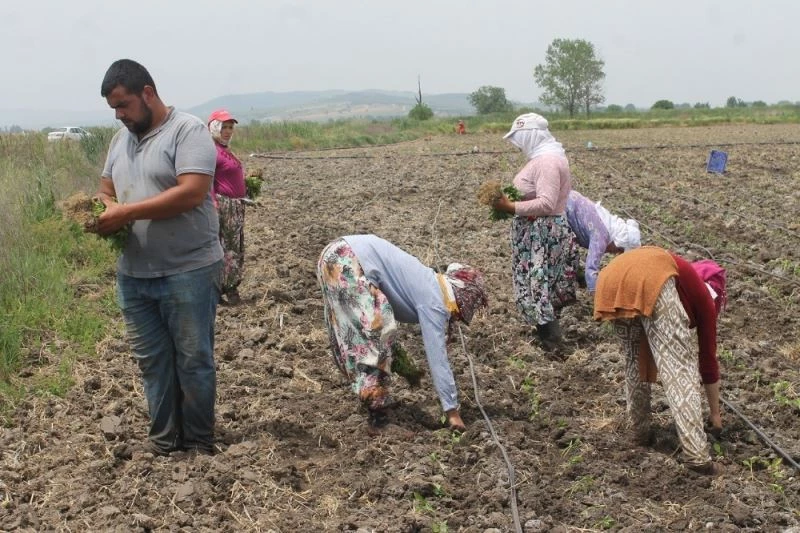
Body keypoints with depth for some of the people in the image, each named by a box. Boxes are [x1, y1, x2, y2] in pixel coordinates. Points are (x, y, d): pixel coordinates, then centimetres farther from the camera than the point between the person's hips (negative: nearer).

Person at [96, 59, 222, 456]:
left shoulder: (188, 130, -10)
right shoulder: (121, 139, 14)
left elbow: (192, 193, -21)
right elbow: (105, 191, 18)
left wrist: (127, 212, -22)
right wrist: (101, 210, -7)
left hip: (187, 271, -7)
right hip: (133, 274, 7)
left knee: (193, 360, 4)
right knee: (152, 360, 12)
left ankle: (199, 443, 17)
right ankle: (165, 440, 24)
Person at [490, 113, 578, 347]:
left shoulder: (546, 161, -21)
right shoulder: (545, 156, 12)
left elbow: (546, 203, -28)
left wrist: (511, 207, -24)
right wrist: (511, 199, 9)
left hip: (543, 235, -10)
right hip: (539, 232, 10)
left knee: (539, 285, -5)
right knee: (542, 284, 16)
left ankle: (550, 342, 1)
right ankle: (548, 334, 25)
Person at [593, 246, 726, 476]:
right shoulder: (703, 297, 32)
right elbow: (708, 357, 36)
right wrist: (715, 413, 47)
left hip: (611, 278, 6)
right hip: (651, 281, -6)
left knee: (634, 358, 28)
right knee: (679, 366, 2)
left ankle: (641, 431, 34)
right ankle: (697, 455, -2)